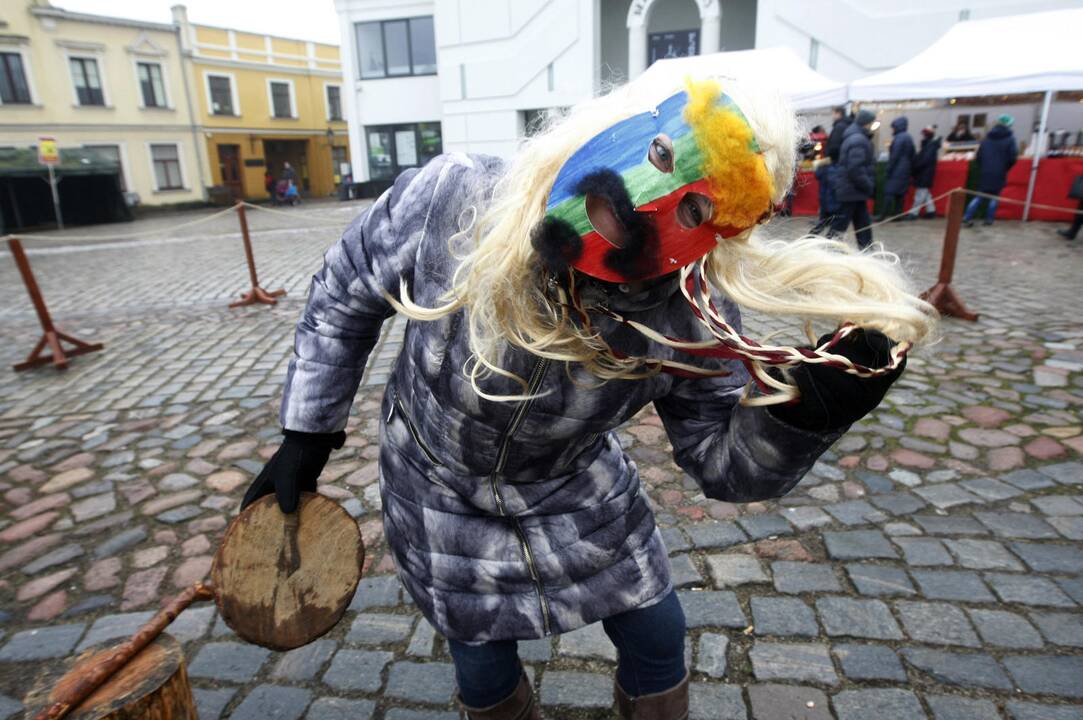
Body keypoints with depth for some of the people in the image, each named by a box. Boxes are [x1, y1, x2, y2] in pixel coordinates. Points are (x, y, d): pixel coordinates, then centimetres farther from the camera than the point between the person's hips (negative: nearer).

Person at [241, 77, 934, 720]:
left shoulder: (693, 321, -27)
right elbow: (342, 299, -11)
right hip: (440, 492, 0)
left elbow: (723, 463, -15)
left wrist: (806, 410, -37)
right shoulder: (448, 199, -29)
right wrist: (306, 435, -4)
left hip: (578, 491, 1)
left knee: (658, 636, 17)